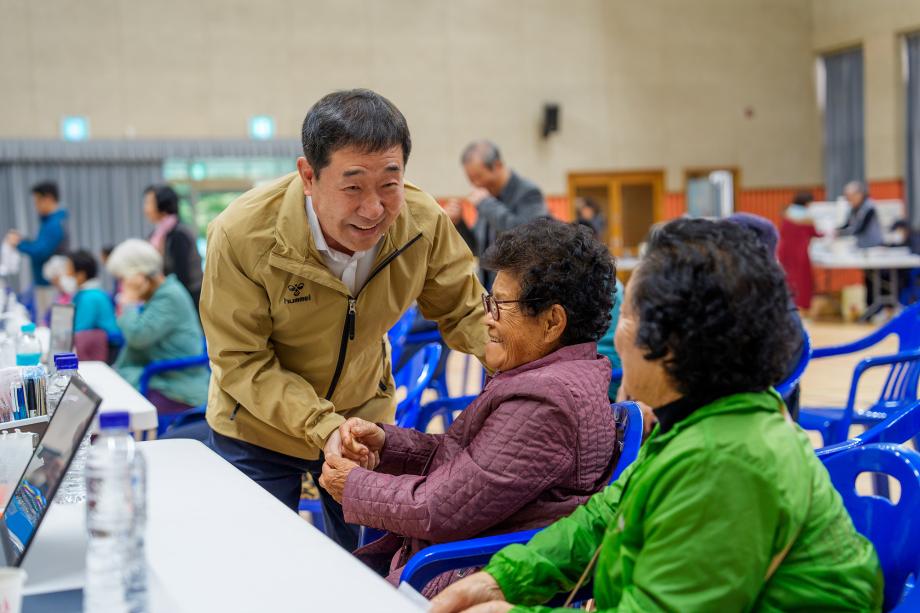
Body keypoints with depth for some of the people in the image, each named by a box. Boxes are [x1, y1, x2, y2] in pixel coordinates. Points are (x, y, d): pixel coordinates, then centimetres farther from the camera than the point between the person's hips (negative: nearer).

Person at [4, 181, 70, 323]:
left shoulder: (54, 225, -17)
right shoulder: (56, 221, 14)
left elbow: (42, 252, -23)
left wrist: (19, 243, -10)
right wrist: (22, 241, 8)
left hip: (49, 284, -10)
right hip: (44, 282, 10)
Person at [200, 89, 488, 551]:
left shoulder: (424, 222, -19)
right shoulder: (241, 235, -28)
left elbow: (465, 312, -5)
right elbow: (242, 361, -22)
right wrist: (323, 427, -34)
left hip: (367, 417, 3)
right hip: (259, 431, -3)